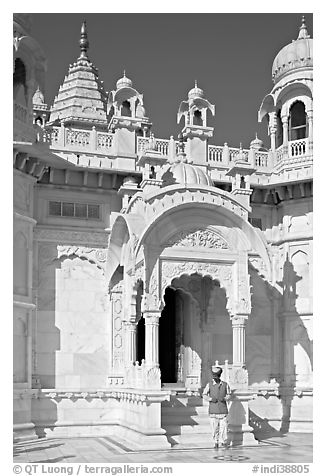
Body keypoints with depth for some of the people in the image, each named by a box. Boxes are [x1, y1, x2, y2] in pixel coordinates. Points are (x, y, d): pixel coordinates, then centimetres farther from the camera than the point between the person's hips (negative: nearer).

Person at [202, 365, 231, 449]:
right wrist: (211, 399, -14)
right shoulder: (209, 384, 2)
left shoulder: (225, 385, 4)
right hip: (213, 409, 0)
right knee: (214, 427, 0)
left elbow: (229, 395, 11)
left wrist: (224, 398, -10)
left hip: (223, 409, 0)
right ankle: (216, 442, 14)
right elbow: (204, 395, 3)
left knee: (223, 426, -4)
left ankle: (223, 442, 8)